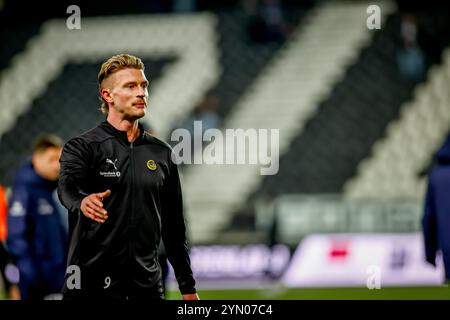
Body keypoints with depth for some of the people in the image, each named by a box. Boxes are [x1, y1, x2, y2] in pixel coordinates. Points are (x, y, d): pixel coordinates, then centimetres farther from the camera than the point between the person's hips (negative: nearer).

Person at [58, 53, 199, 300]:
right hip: (92, 285, -4)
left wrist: (187, 287, 13)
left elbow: (174, 225, 16)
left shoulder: (161, 154, 12)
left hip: (147, 285, 4)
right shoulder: (82, 147, -3)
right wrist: (83, 202, -48)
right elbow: (67, 187, -24)